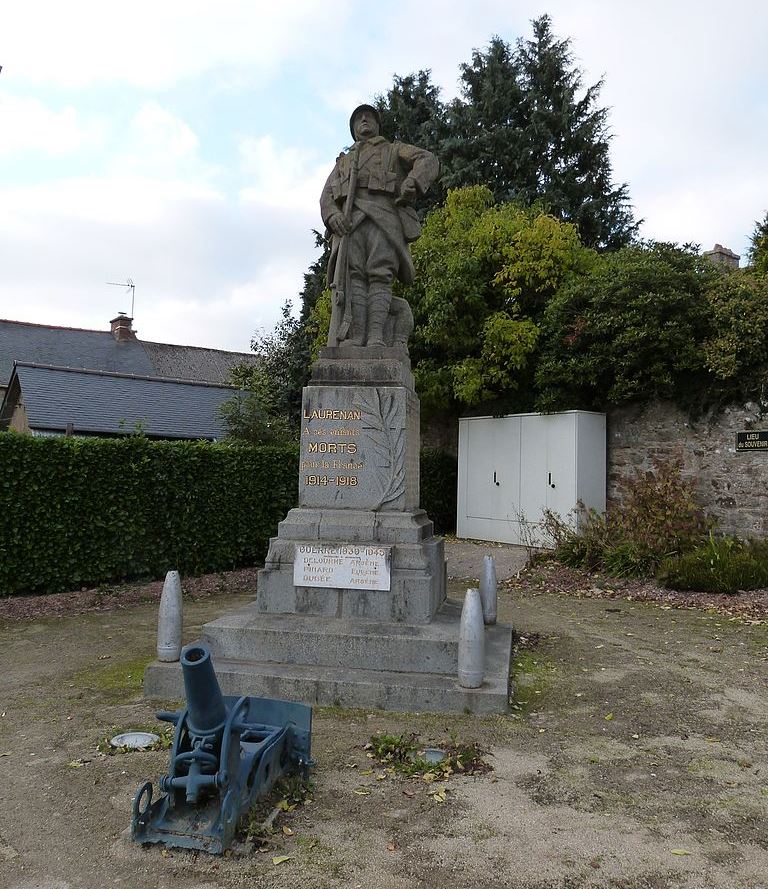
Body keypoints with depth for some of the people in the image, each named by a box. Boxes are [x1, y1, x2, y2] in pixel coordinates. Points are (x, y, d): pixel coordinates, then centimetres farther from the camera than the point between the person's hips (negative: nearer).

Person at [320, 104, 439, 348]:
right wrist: (333, 215, -6)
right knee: (353, 275, -19)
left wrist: (412, 182, -14)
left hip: (384, 216, -2)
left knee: (379, 274, -20)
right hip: (349, 220, 2)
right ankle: (355, 339, -32)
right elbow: (327, 195, 20)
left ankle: (377, 338, -34)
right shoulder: (343, 161, 37)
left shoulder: (395, 150, 29)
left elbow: (428, 161, 9)